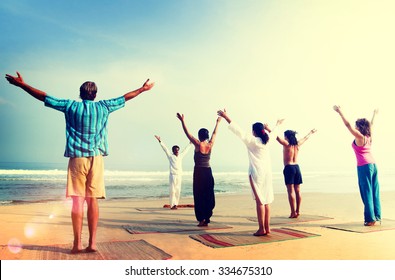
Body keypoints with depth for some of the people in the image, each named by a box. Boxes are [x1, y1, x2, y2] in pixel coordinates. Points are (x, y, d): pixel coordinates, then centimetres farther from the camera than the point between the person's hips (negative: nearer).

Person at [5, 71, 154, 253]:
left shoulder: (71, 106, 5)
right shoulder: (103, 107, 8)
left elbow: (43, 97, 10)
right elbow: (125, 97, 20)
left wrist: (22, 84, 22)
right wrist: (142, 89, 33)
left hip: (77, 157, -1)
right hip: (96, 158, 1)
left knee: (77, 201, 0)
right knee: (92, 200, 2)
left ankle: (77, 244, 0)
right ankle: (92, 243, 2)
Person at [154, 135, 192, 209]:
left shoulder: (180, 156, 14)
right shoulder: (170, 156, 3)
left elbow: (186, 150, 26)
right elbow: (165, 148, -2)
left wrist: (190, 143, 36)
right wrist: (160, 141, -7)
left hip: (179, 176, 4)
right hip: (173, 175, -4)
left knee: (178, 191, 4)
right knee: (172, 190, -6)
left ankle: (175, 204, 11)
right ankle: (172, 205, -3)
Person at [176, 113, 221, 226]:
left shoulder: (198, 144, -10)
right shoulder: (210, 144, 2)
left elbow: (187, 133, -4)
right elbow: (214, 134, 18)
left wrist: (182, 121, 3)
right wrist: (217, 122, 33)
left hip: (199, 172, -4)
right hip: (208, 171, 4)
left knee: (199, 196, 0)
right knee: (208, 195, 9)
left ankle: (201, 220, -1)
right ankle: (207, 219, 12)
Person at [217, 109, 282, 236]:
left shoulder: (252, 140, -7)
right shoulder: (267, 141, 10)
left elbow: (239, 131, -13)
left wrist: (227, 118, -11)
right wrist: (276, 126, 54)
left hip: (256, 172, -6)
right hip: (267, 172, 7)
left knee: (259, 200, -7)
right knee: (266, 200, 10)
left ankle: (262, 229, -6)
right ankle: (267, 227, 14)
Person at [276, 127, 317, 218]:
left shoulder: (286, 144, -7)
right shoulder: (297, 144, 10)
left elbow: (277, 137, -17)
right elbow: (305, 138, 29)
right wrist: (310, 133, 47)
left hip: (288, 168, -6)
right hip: (297, 167, 7)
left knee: (291, 191, -7)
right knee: (297, 191, 9)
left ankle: (293, 212, -9)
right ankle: (298, 211, 14)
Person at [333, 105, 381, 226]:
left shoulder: (359, 136, -9)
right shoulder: (369, 137, 10)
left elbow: (348, 125, -13)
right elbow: (371, 125, 28)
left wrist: (340, 112, -11)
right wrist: (374, 114, 44)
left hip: (364, 166, -7)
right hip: (373, 165, 7)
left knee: (367, 193, -4)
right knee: (374, 192, 11)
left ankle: (370, 218, -1)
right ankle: (377, 216, 18)